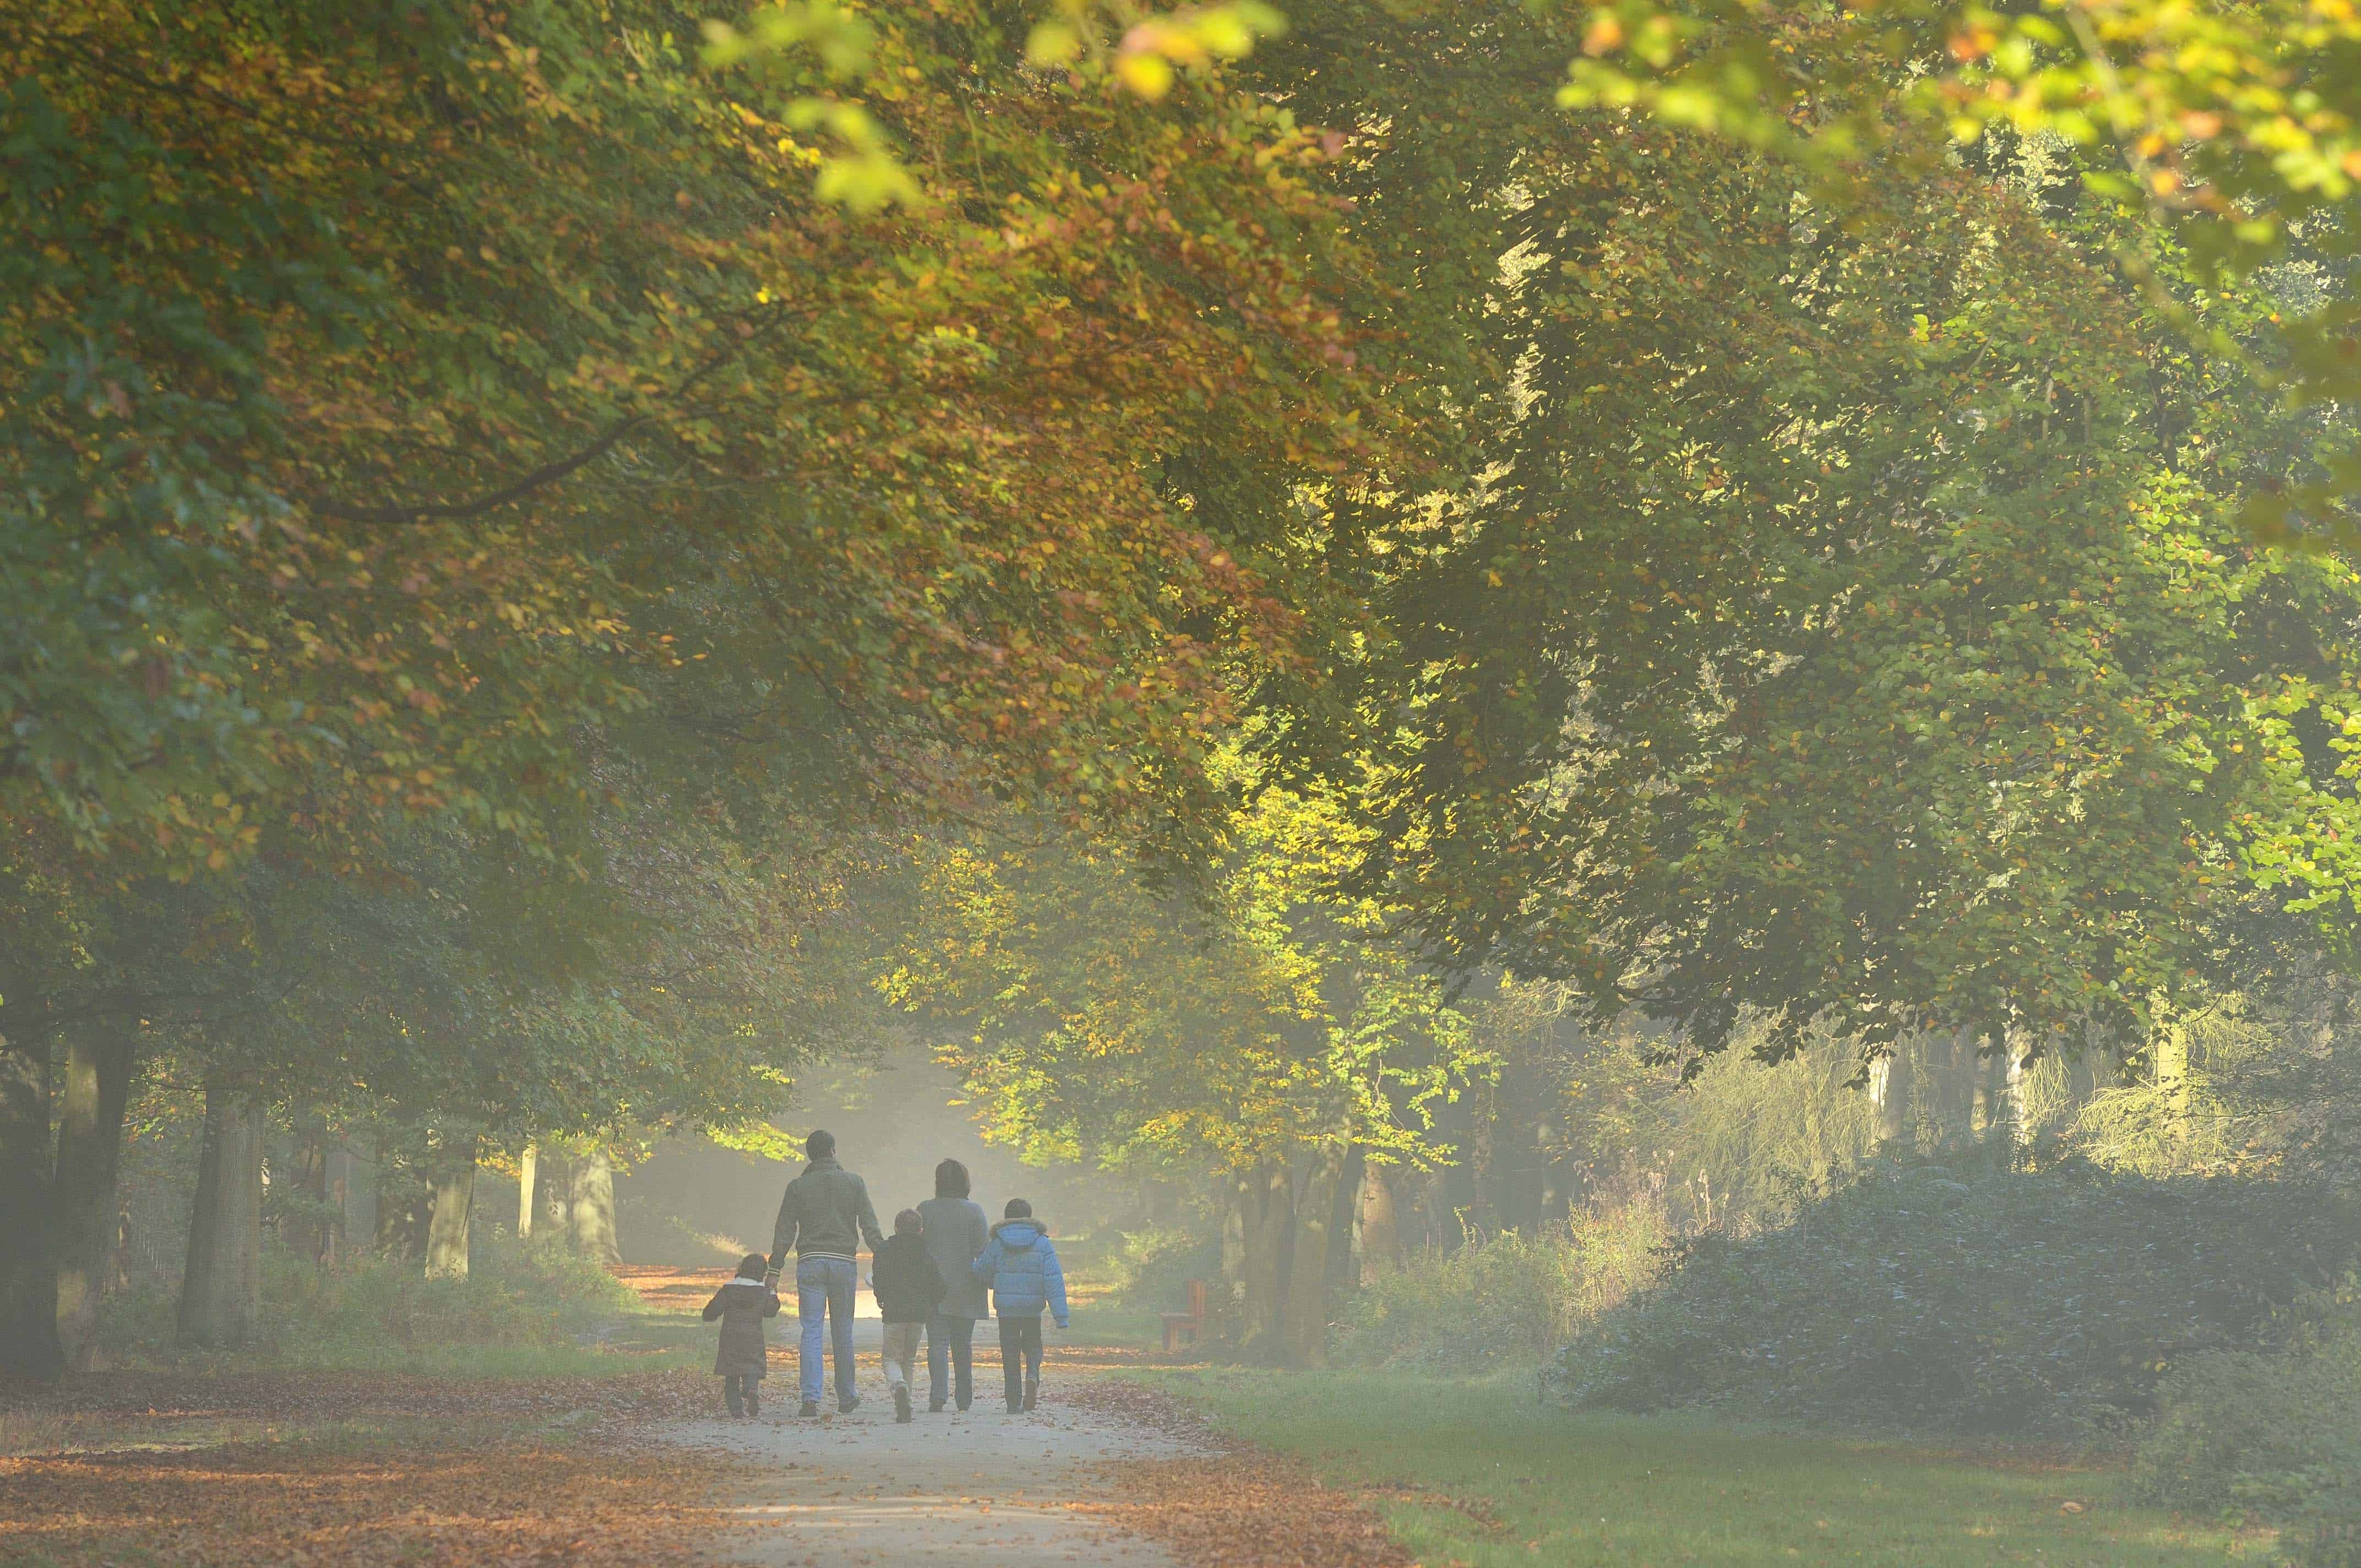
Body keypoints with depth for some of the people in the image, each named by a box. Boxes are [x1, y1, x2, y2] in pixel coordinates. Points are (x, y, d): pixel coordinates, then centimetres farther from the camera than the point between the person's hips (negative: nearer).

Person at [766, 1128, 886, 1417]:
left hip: (810, 1263, 0)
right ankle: (846, 1396, 18)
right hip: (844, 1262, 0)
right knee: (842, 1332, 10)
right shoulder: (854, 1183, 4)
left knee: (811, 1331, -2)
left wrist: (774, 1270, 4)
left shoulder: (798, 1187, 3)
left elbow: (784, 1231, 2)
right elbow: (870, 1226, 0)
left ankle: (811, 1396, -15)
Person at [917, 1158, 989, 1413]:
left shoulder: (925, 1210, -2)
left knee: (938, 1342, -2)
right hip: (965, 1289, 1)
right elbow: (983, 1249, -6)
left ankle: (938, 1394, -19)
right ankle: (964, 1397, 20)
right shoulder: (974, 1212, -3)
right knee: (963, 1344, 13)